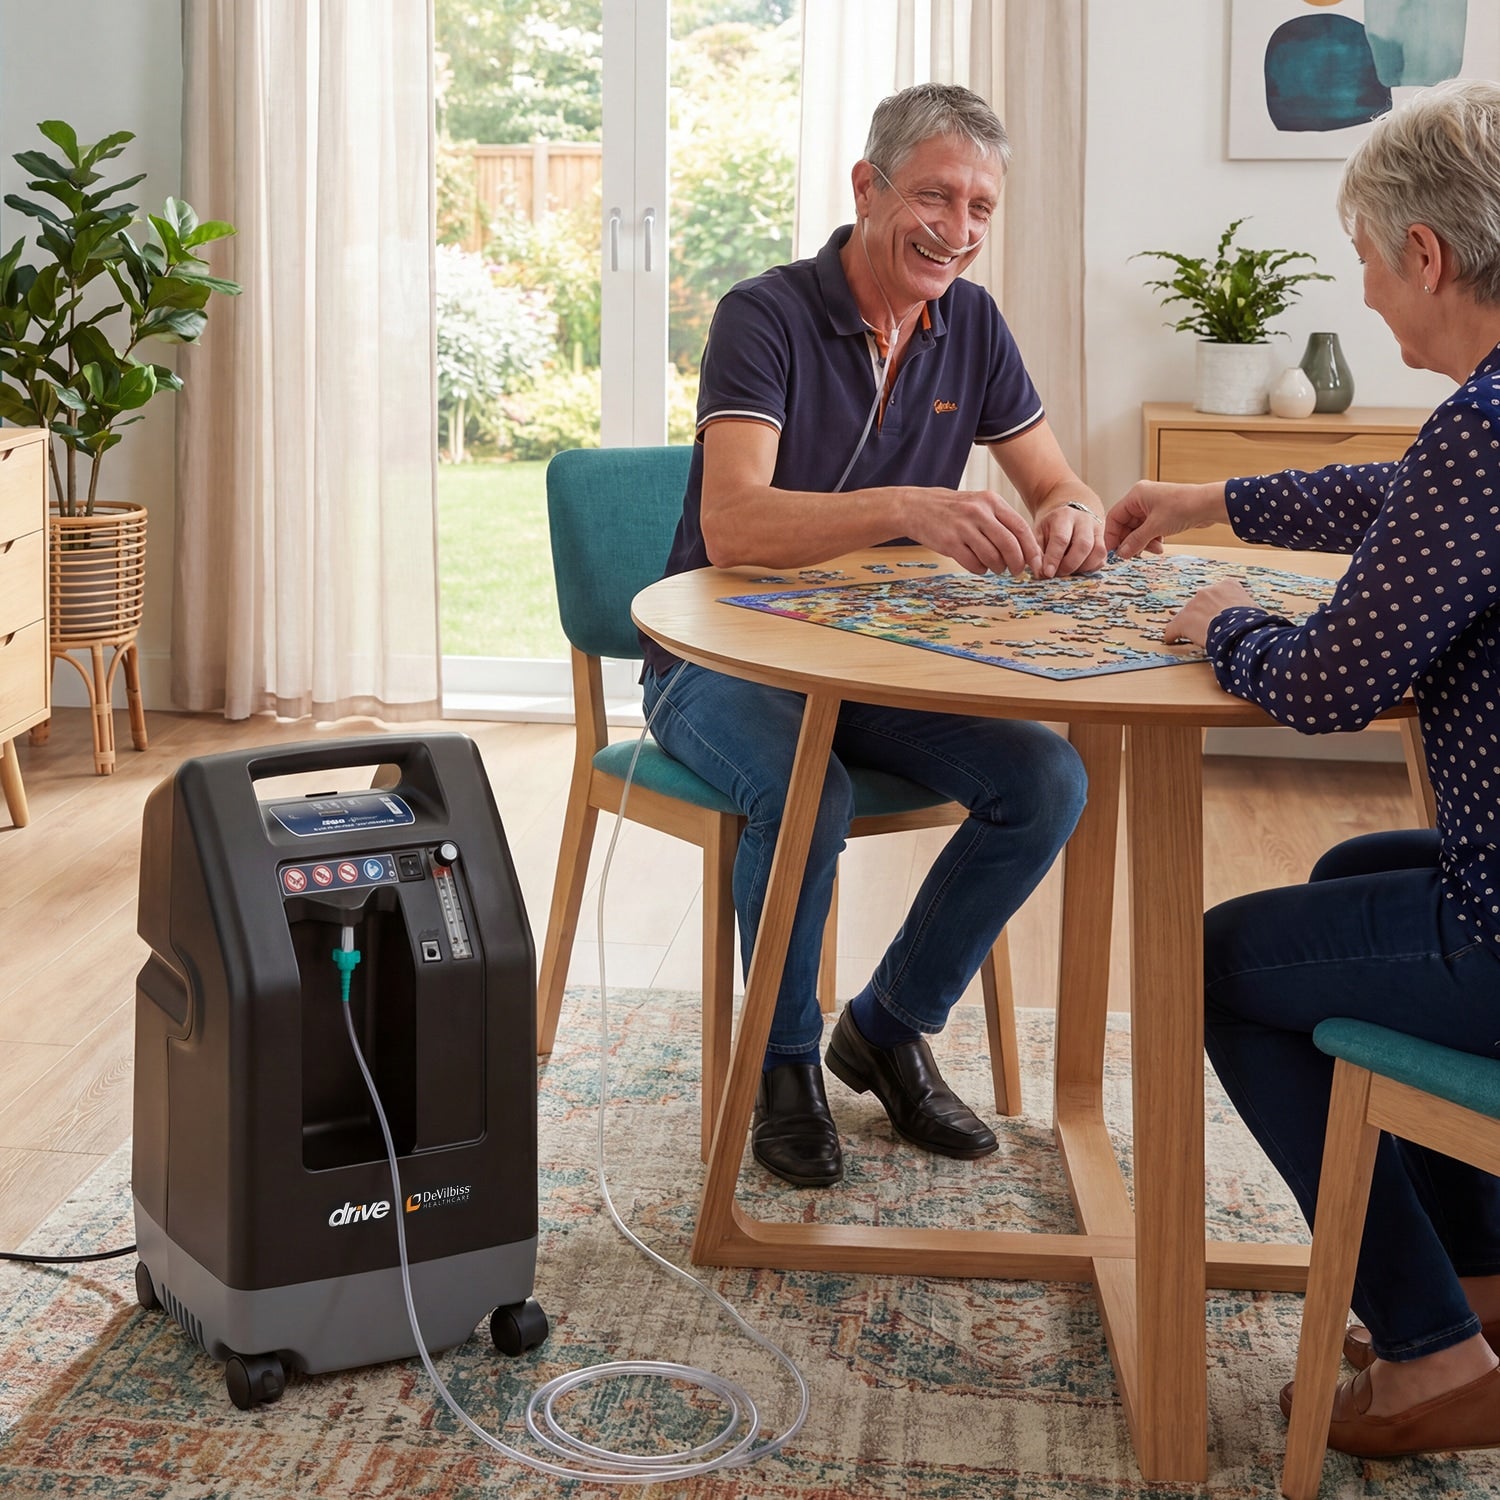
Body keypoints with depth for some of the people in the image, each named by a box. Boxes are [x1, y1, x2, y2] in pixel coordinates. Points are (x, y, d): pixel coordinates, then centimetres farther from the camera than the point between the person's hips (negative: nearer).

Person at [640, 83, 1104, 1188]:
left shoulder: (970, 326, 2)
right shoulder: (767, 316, -17)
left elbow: (1059, 486, 5)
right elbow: (732, 526, -31)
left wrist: (1073, 516, -22)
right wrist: (908, 507, -47)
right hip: (725, 661, -5)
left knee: (1047, 780, -16)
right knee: (805, 795, -35)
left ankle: (890, 1027, 4)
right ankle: (784, 1060, -7)